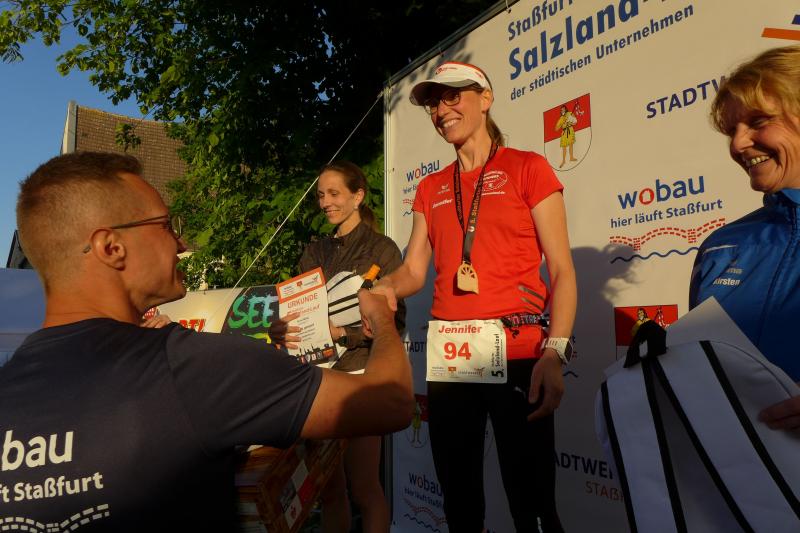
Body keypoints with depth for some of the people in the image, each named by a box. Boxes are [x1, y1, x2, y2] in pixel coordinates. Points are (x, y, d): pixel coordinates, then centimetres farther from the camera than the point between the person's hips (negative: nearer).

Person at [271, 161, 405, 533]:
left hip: (359, 375, -5)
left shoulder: (382, 249, -1)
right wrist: (281, 330, -12)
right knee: (329, 486, 12)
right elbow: (296, 308, 10)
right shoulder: (315, 253, 16)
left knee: (363, 487, 1)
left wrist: (341, 333, -21)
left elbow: (393, 321, -9)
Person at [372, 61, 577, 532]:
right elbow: (414, 270, 10)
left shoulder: (527, 168, 0)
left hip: (517, 355, -4)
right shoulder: (431, 189, 14)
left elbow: (562, 271, -6)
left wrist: (554, 355, -18)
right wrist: (384, 289, -13)